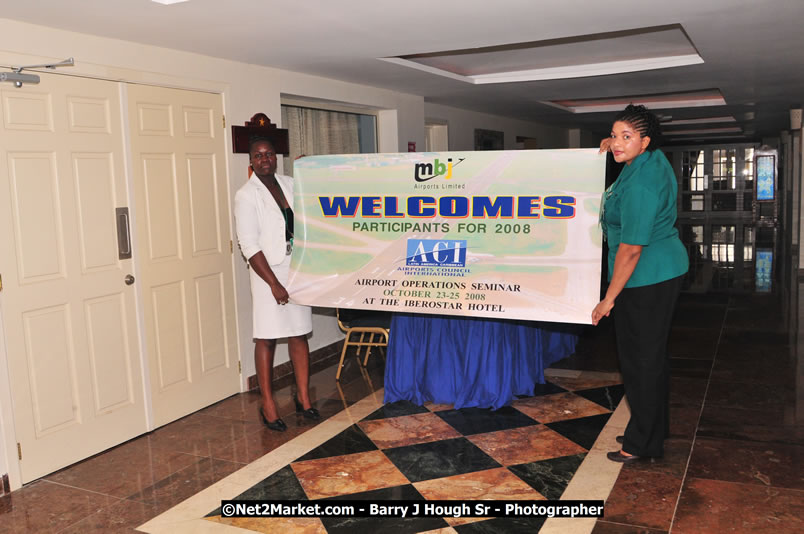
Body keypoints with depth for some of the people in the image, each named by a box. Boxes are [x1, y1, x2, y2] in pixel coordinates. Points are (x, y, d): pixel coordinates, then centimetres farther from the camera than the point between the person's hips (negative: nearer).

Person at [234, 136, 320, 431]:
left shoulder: (290, 183, 8)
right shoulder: (246, 196, -8)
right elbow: (249, 246, -13)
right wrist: (274, 284, -15)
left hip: (298, 270, 5)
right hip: (268, 274, -5)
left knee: (299, 335, 9)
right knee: (267, 338, 1)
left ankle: (303, 397, 21)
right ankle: (267, 404, 13)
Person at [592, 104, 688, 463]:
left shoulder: (639, 185, -25)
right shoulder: (655, 158, 5)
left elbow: (631, 249, -25)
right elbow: (621, 145, 33)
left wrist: (609, 298, -19)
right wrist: (610, 145, 13)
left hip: (645, 280, -11)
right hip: (666, 270, 11)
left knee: (640, 359, -1)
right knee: (653, 353, 18)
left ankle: (642, 444, 11)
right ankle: (655, 430, 32)